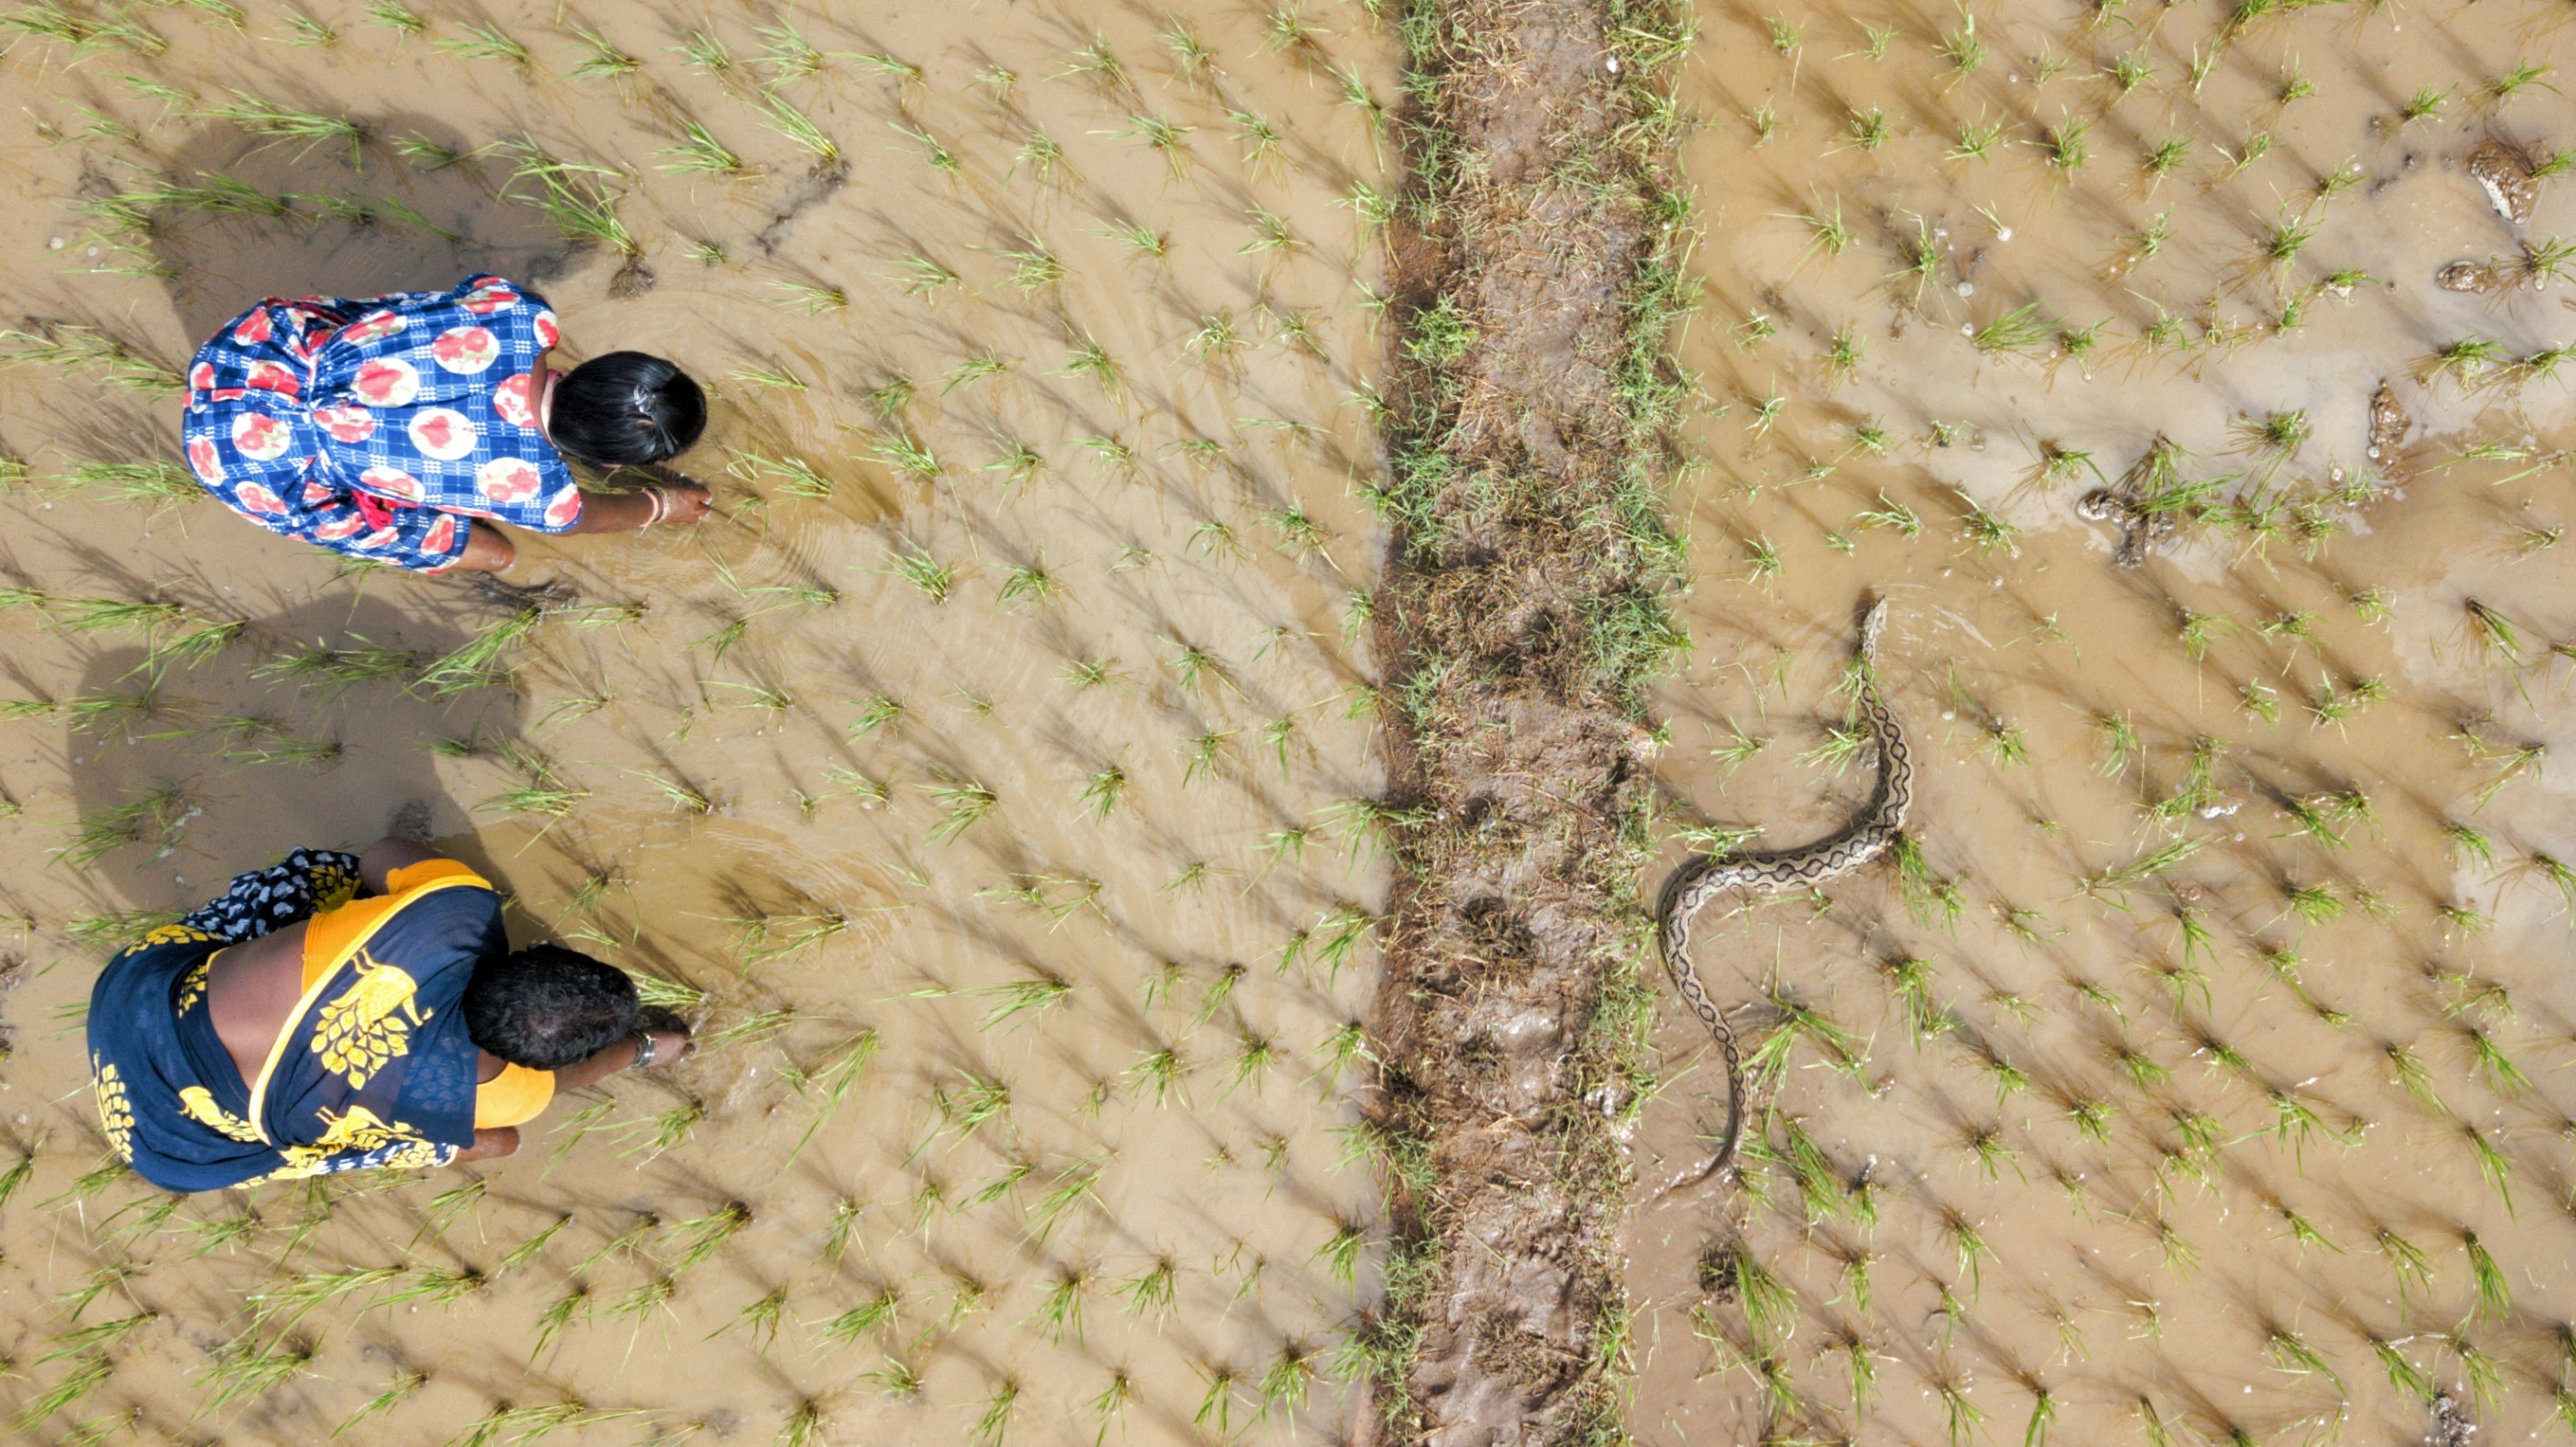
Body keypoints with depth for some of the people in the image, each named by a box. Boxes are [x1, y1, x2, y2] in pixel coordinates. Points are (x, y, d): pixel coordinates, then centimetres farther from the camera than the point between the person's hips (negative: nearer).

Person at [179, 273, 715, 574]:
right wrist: (661, 505, 20)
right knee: (492, 554, 4)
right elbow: (588, 515, 0)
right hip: (263, 464, -5)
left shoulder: (519, 311, -18)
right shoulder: (535, 492, -27)